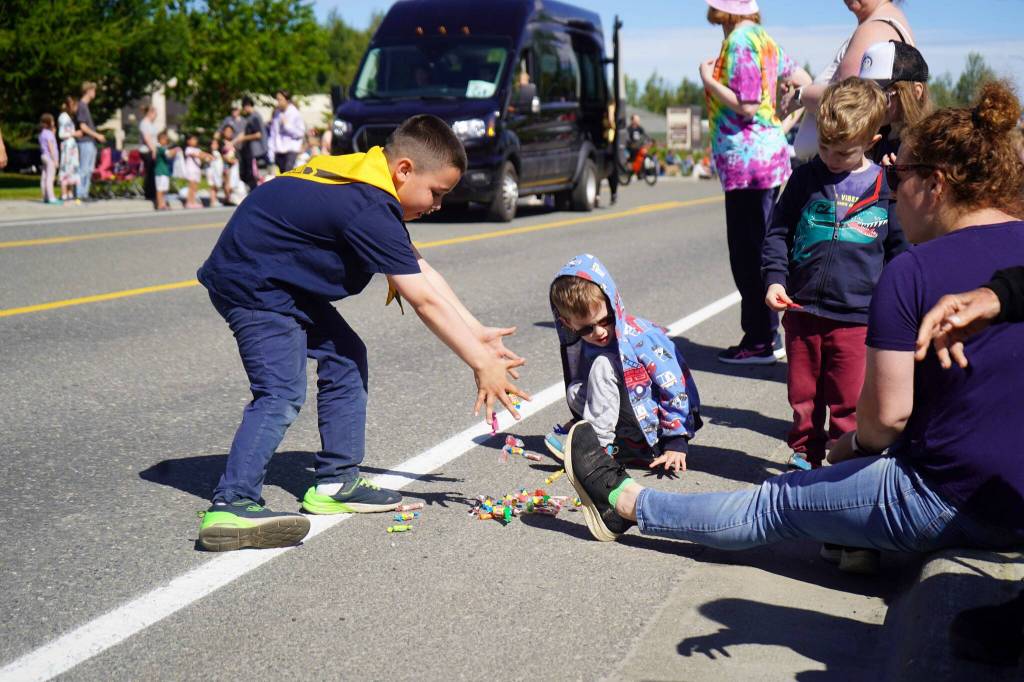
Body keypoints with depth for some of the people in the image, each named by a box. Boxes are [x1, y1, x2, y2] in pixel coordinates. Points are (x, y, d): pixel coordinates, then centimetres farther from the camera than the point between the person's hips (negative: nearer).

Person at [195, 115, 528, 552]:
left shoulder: (364, 184, 7)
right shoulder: (370, 209, -25)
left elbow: (421, 270, 9)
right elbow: (423, 299, -25)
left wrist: (477, 333, 6)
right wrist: (482, 364, -19)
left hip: (284, 282, 11)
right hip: (252, 286, -11)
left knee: (345, 359, 13)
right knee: (281, 393, -20)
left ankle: (335, 483, 17)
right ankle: (231, 507, -24)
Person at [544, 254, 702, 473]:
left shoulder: (641, 338, -19)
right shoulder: (583, 347, 2)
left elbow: (674, 389, -19)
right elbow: (592, 395, 17)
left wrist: (676, 442, -22)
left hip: (657, 430, -7)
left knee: (603, 365, -22)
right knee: (575, 391, -11)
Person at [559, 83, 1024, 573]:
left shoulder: (913, 271, -16)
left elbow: (887, 413, -16)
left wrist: (857, 445, 5)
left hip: (955, 504, -6)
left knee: (778, 504, 10)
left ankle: (623, 502, 25)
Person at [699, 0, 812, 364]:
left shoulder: (740, 41, -13)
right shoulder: (761, 37, 14)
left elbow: (746, 106, -19)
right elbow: (802, 78, 24)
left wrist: (709, 80, -9)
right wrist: (785, 120, 21)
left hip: (746, 160, -10)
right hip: (767, 154, 10)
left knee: (748, 253, -5)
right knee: (758, 249, 14)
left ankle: (760, 341, -1)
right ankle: (768, 334, 21)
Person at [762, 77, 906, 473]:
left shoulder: (886, 187, 0)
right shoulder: (806, 179, 3)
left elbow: (900, 248, 8)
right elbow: (778, 233, 8)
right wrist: (774, 279, -6)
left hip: (857, 316, -2)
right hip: (802, 309, 2)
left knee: (849, 400, 3)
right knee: (803, 395, 13)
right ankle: (805, 453, 30)